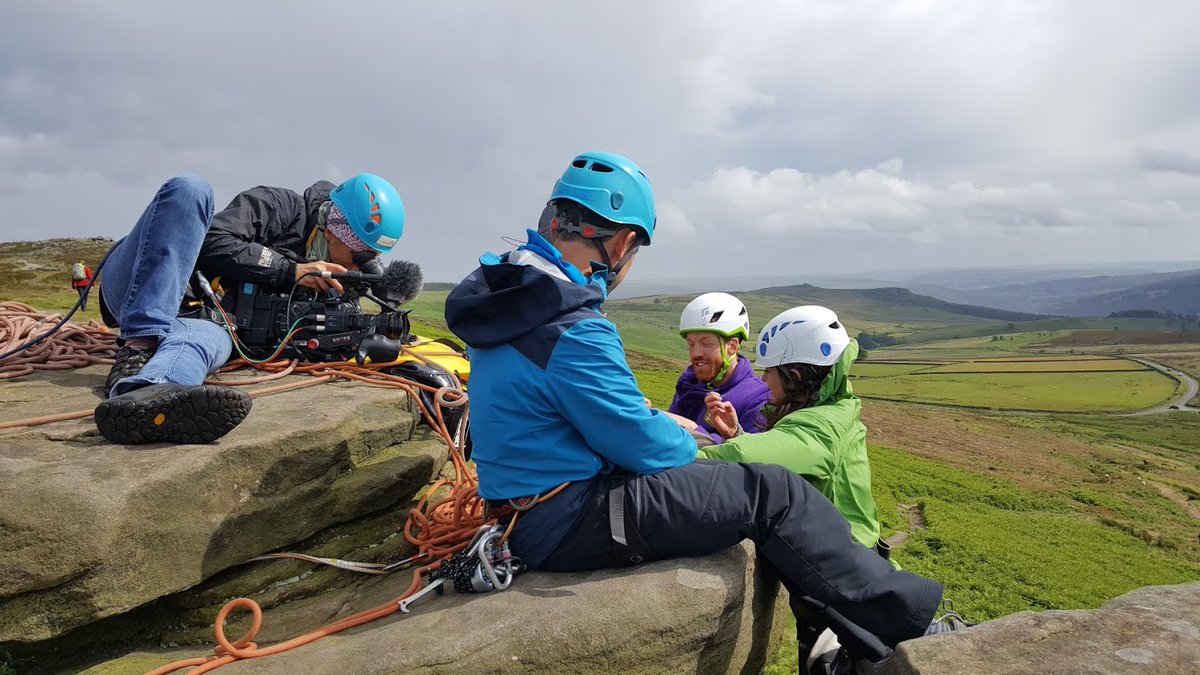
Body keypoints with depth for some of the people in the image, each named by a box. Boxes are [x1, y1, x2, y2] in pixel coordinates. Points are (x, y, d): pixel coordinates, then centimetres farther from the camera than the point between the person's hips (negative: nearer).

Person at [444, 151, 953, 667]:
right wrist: (690, 441, 2)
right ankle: (897, 617, 10)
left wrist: (649, 417, 13)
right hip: (569, 526, -10)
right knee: (771, 490, -5)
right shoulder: (574, 331, -27)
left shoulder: (507, 290, 5)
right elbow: (645, 447, -19)